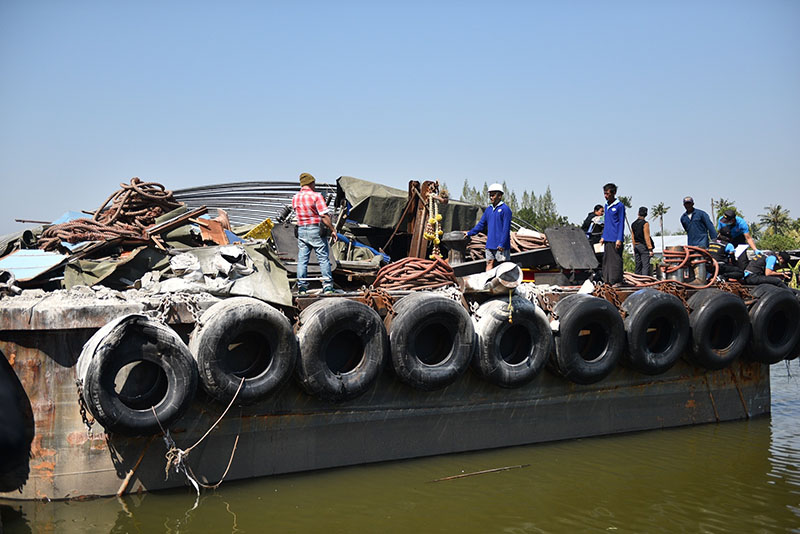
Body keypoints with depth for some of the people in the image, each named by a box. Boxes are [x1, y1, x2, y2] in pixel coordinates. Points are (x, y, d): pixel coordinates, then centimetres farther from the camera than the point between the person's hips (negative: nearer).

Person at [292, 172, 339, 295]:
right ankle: (327, 286, 0)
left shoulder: (295, 198, 7)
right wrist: (333, 230, -8)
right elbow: (324, 216, -14)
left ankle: (301, 286, 7)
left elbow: (297, 212, 12)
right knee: (323, 258, 2)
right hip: (315, 230, -5)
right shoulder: (316, 196, -11)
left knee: (302, 259, 8)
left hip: (301, 230, 5)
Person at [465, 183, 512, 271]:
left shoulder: (505, 209, -8)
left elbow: (506, 229, -12)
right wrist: (469, 233, 19)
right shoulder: (488, 209, 13)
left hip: (501, 246, -6)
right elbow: (481, 224, 22)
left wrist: (502, 244, -17)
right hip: (490, 244, 6)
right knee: (489, 263, 4)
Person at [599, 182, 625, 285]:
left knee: (616, 260, -7)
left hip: (615, 239, -7)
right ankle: (607, 280, 11)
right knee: (606, 259, 7)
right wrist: (603, 236, 17)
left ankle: (617, 281, -4)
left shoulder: (619, 206, -7)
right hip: (607, 238, 7)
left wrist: (619, 239, -14)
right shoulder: (606, 206, 16)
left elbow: (621, 223, -9)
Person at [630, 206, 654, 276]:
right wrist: (650, 249, -10)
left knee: (638, 266, 9)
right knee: (645, 266, -8)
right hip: (644, 246, -6)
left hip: (636, 246, 6)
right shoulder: (645, 223, -9)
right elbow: (646, 237, -12)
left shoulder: (633, 224, 10)